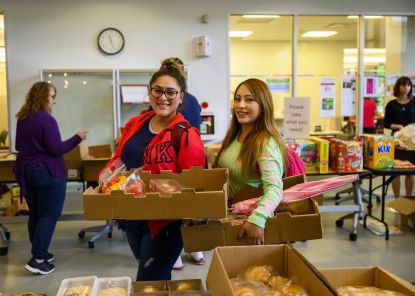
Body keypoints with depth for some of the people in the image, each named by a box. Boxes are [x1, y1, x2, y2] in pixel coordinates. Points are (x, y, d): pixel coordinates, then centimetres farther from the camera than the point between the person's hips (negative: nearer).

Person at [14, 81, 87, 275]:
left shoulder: (22, 119, 8)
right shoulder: (46, 119, -18)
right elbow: (56, 149, -18)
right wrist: (77, 138, -9)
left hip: (26, 171, 8)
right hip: (47, 173, -8)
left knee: (35, 214, 15)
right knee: (49, 215, -2)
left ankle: (39, 252, 25)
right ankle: (37, 259, -6)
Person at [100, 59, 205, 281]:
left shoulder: (186, 136, -14)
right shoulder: (134, 125, 5)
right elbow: (117, 161, 14)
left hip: (164, 223, -6)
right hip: (132, 219, 6)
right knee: (159, 279, 24)